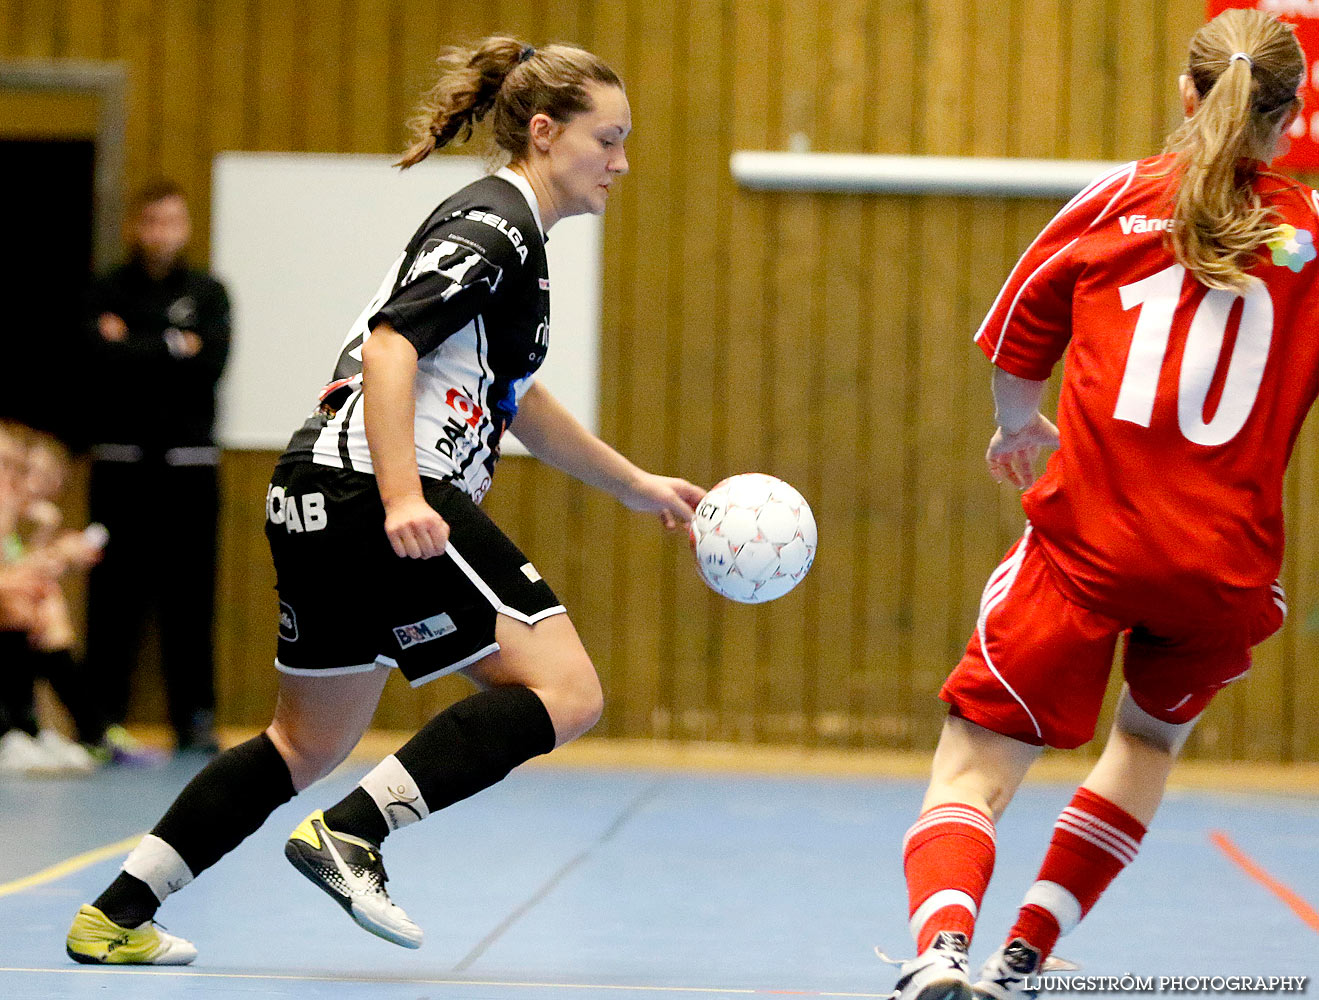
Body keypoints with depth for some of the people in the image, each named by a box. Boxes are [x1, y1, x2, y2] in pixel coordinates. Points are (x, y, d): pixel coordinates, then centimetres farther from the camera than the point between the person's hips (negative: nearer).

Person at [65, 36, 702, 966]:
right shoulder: (494, 226, -8)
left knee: (308, 743, 17)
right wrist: (400, 496, -31)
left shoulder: (504, 231, 24)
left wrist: (641, 486, 37)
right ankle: (351, 835, -18)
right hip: (375, 494, -11)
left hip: (322, 503, 11)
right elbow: (390, 343, -21)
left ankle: (117, 917, 16)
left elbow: (517, 400, 35)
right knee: (565, 690, -12)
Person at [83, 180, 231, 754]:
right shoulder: (108, 292, 5)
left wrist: (133, 348, -8)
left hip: (188, 461, 1)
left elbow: (210, 364, -7)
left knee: (190, 596, 0)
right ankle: (103, 714, 5)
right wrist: (172, 347, -9)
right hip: (122, 459, -1)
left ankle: (195, 717, 6)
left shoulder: (207, 293, 8)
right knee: (116, 594, -2)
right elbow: (101, 361, -10)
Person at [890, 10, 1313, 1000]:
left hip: (1086, 544, -1)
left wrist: (1016, 425, 34)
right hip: (1225, 564, 2)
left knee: (973, 773, 0)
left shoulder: (1121, 201, 4)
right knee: (1151, 742, 29)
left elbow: (1015, 348, 15)